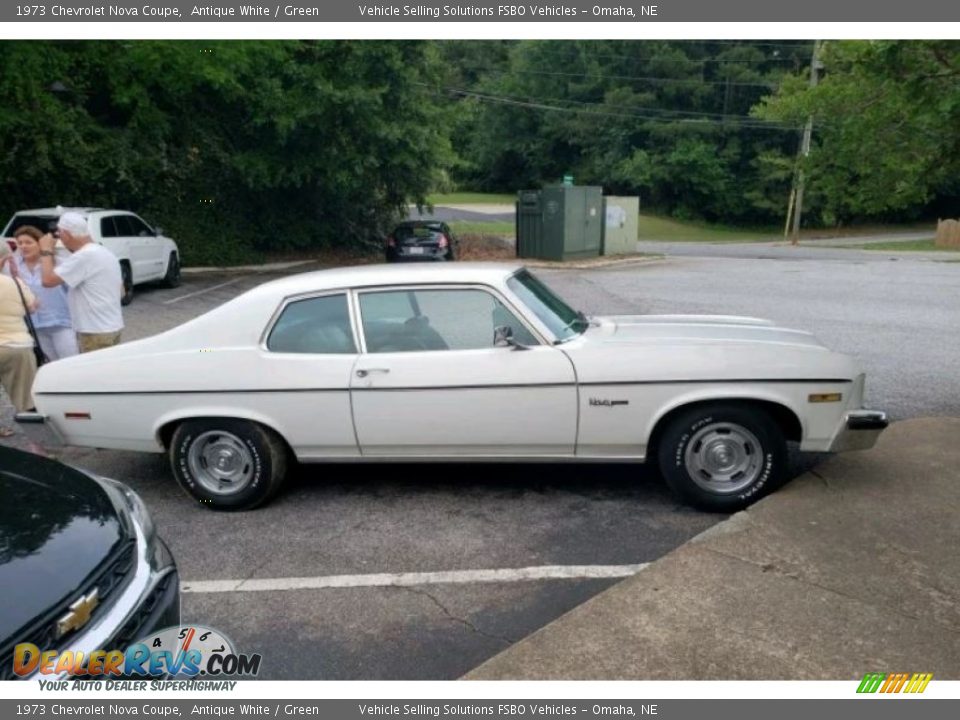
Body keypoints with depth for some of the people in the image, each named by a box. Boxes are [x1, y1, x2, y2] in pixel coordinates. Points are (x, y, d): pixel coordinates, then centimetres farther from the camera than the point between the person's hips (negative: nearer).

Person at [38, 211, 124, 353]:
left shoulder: (84, 256, -18)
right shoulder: (106, 253, 12)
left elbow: (48, 280, -18)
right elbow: (121, 289, 21)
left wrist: (46, 251, -4)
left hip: (96, 332, -9)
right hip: (112, 327, 9)